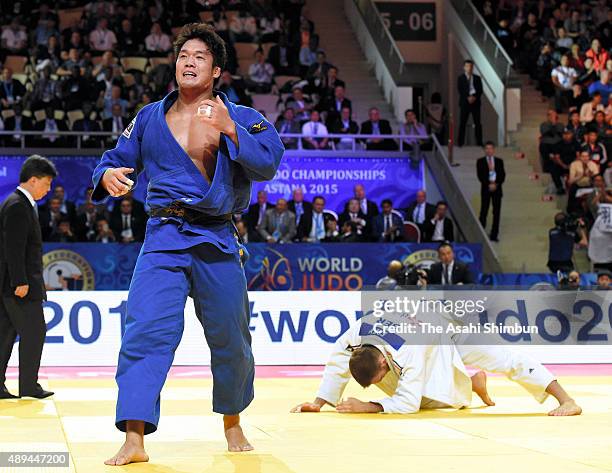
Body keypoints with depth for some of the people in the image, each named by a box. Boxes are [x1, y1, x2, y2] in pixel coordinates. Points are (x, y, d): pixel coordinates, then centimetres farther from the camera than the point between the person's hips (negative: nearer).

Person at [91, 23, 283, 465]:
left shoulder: (240, 117, 2)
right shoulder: (149, 119, 8)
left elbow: (269, 163, -13)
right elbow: (118, 159, 15)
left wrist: (229, 129, -25)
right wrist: (108, 176, -9)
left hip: (218, 244, 0)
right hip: (163, 242, 0)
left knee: (231, 342, 11)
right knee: (144, 333, -17)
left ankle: (232, 421, 36)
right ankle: (134, 441, -20)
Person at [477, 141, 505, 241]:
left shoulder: (499, 161, 10)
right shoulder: (480, 161, 4)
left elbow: (502, 175, 4)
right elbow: (480, 176, -4)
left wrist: (496, 184, -11)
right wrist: (489, 184, -14)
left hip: (497, 188, 2)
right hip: (485, 188, -2)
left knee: (497, 212, 0)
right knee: (484, 211, -3)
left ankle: (494, 235, 3)